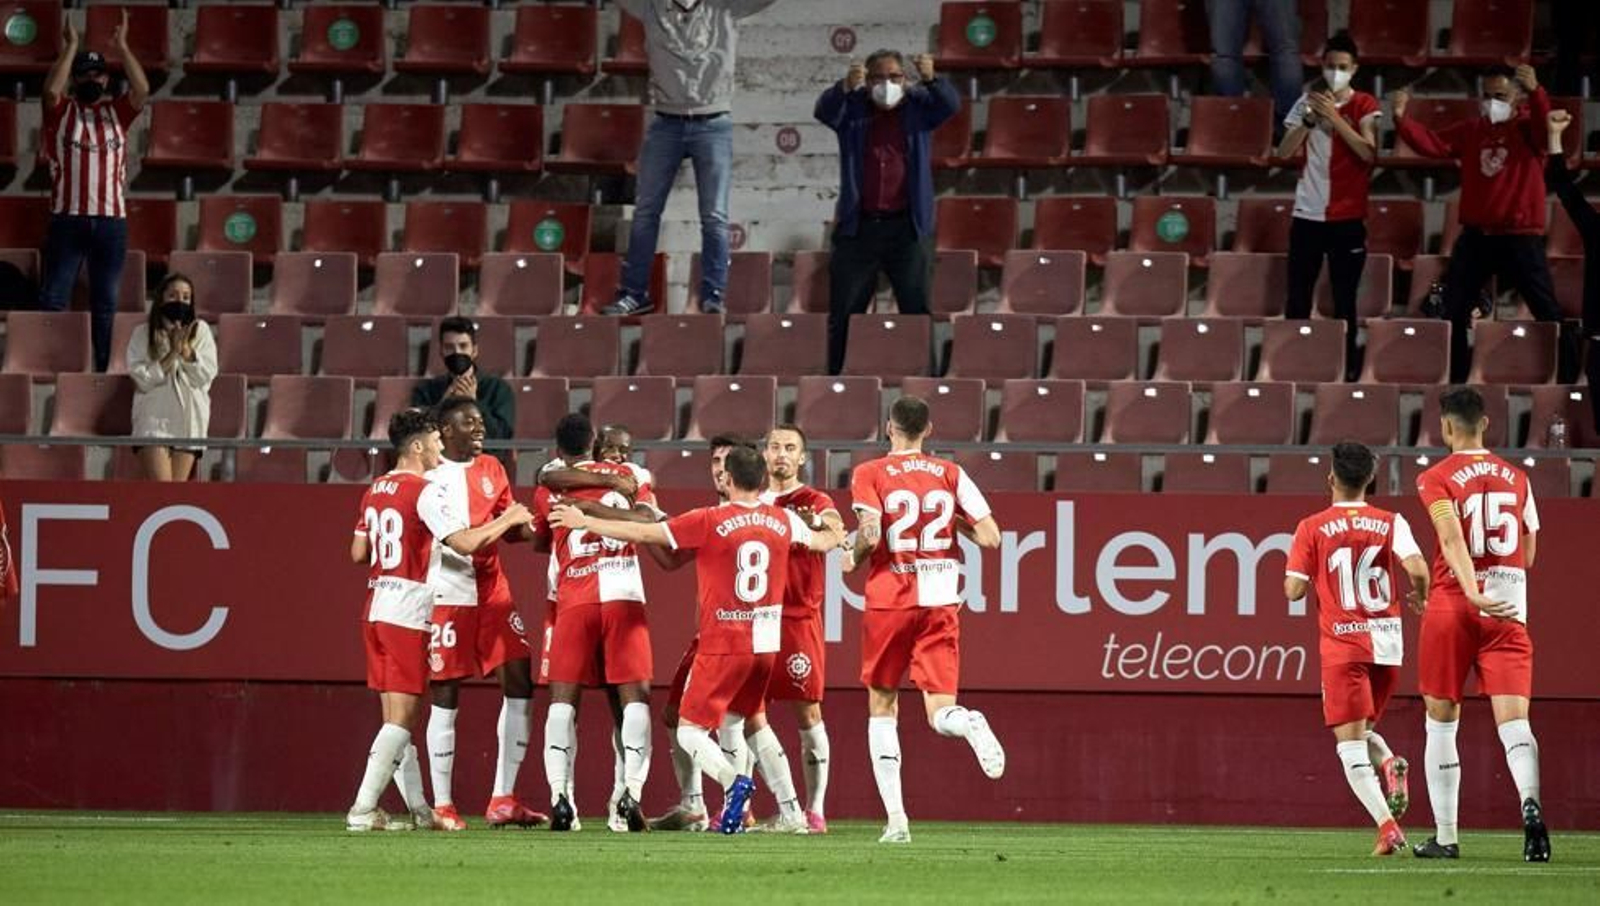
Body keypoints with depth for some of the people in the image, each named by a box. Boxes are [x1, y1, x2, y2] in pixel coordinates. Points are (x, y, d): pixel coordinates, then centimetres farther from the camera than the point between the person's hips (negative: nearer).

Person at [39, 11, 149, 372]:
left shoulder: (117, 111, 10)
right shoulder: (62, 110, 5)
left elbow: (141, 90, -7)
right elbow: (51, 89, -16)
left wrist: (122, 47, -10)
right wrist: (71, 47, -14)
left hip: (111, 220, 2)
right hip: (67, 217, -2)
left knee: (105, 302, 7)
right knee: (53, 297, -2)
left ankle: (104, 368, 12)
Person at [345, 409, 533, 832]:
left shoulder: (374, 491, 12)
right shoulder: (425, 493, -12)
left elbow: (358, 553, 16)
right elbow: (464, 543, -20)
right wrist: (507, 520, -7)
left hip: (376, 608, 8)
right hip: (407, 615, -8)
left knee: (397, 715, 10)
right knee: (401, 717, -6)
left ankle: (419, 809, 14)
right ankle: (362, 809, -12)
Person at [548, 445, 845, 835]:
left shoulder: (710, 521, -10)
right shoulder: (784, 521, 5)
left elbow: (643, 533, -7)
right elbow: (820, 541, 27)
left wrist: (585, 522, 4)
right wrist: (837, 536, 52)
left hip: (723, 645, -5)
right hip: (766, 642, 5)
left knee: (690, 731, -2)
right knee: (731, 723, 20)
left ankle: (734, 779, -26)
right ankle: (735, 809, 11)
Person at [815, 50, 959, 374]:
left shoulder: (918, 106, 5)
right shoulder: (852, 108, 5)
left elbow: (950, 105, -11)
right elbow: (825, 111, -13)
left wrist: (930, 79, -32)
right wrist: (846, 87, -34)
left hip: (907, 228, -1)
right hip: (858, 226, 1)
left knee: (919, 310, -3)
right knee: (843, 314, 5)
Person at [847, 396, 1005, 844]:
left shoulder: (869, 474, -3)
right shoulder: (951, 474, 6)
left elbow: (870, 534, -16)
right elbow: (990, 537, 0)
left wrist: (854, 557, 6)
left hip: (888, 602, -2)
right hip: (941, 604, 2)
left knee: (881, 708, 13)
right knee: (939, 712, 1)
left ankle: (895, 815, 3)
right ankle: (971, 723, -37)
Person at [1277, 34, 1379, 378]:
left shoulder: (1364, 106, -2)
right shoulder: (1308, 102, 6)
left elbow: (1368, 153, -17)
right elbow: (1284, 151, -2)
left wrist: (1334, 117, -23)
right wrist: (1310, 119, -16)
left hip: (1347, 217, -2)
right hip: (1307, 214, 2)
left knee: (1344, 298, 2)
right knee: (1298, 296, 3)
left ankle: (1347, 366, 8)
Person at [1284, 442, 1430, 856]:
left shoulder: (1312, 528, -2)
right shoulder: (1390, 523, 3)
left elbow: (1294, 589, -4)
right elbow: (1417, 569, -11)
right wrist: (1420, 597, 10)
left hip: (1343, 646, -3)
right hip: (1387, 643, 3)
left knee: (1350, 741, -3)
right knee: (1363, 730, 22)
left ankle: (1387, 825, -19)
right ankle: (1391, 765, -12)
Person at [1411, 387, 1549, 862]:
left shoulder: (1436, 479, -2)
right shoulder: (1516, 478, 12)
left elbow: (1452, 539, -18)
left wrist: (1472, 593, -28)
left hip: (1452, 609, -2)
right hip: (1509, 612, 2)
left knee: (1441, 722, 10)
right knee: (1513, 718, -8)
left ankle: (1445, 836, 12)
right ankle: (1530, 802, -37)